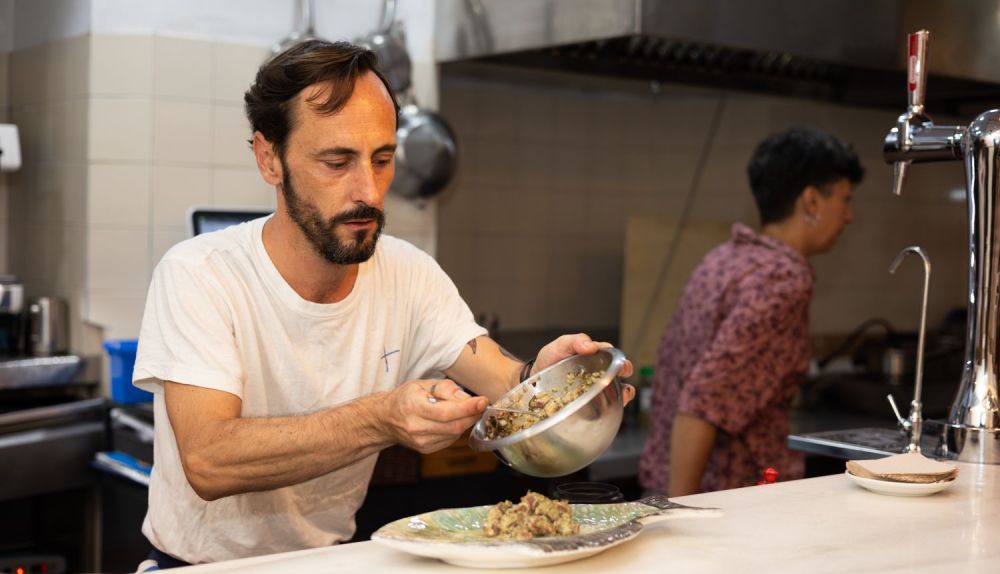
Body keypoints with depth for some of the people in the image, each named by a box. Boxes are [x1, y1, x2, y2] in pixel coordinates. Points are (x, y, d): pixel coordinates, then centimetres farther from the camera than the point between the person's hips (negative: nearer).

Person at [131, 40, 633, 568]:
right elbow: (207, 461, -27)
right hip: (205, 560, -4)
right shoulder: (197, 275, -17)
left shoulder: (409, 274, -2)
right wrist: (382, 420, -39)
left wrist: (539, 380, -32)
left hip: (333, 552, 4)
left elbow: (503, 383, -8)